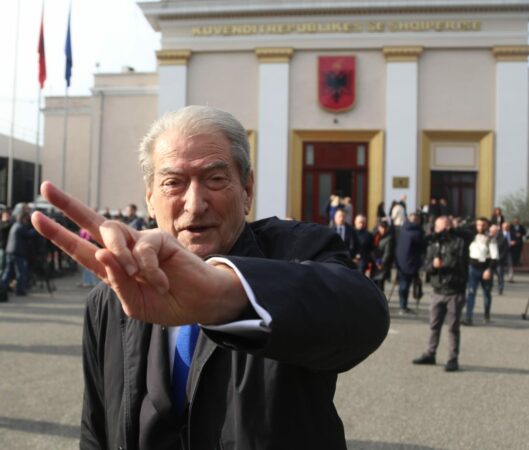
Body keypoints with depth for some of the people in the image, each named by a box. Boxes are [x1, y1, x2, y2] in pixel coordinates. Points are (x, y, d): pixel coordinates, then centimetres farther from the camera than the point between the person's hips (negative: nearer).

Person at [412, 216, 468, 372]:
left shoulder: (458, 243, -5)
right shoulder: (433, 244, 11)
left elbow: (461, 265, -13)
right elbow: (427, 265, 4)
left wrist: (443, 264, -11)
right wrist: (433, 265, -16)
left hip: (454, 292, -5)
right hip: (438, 291, 5)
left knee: (453, 327, 1)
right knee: (434, 325, 14)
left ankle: (453, 359, 9)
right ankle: (430, 354, 26)